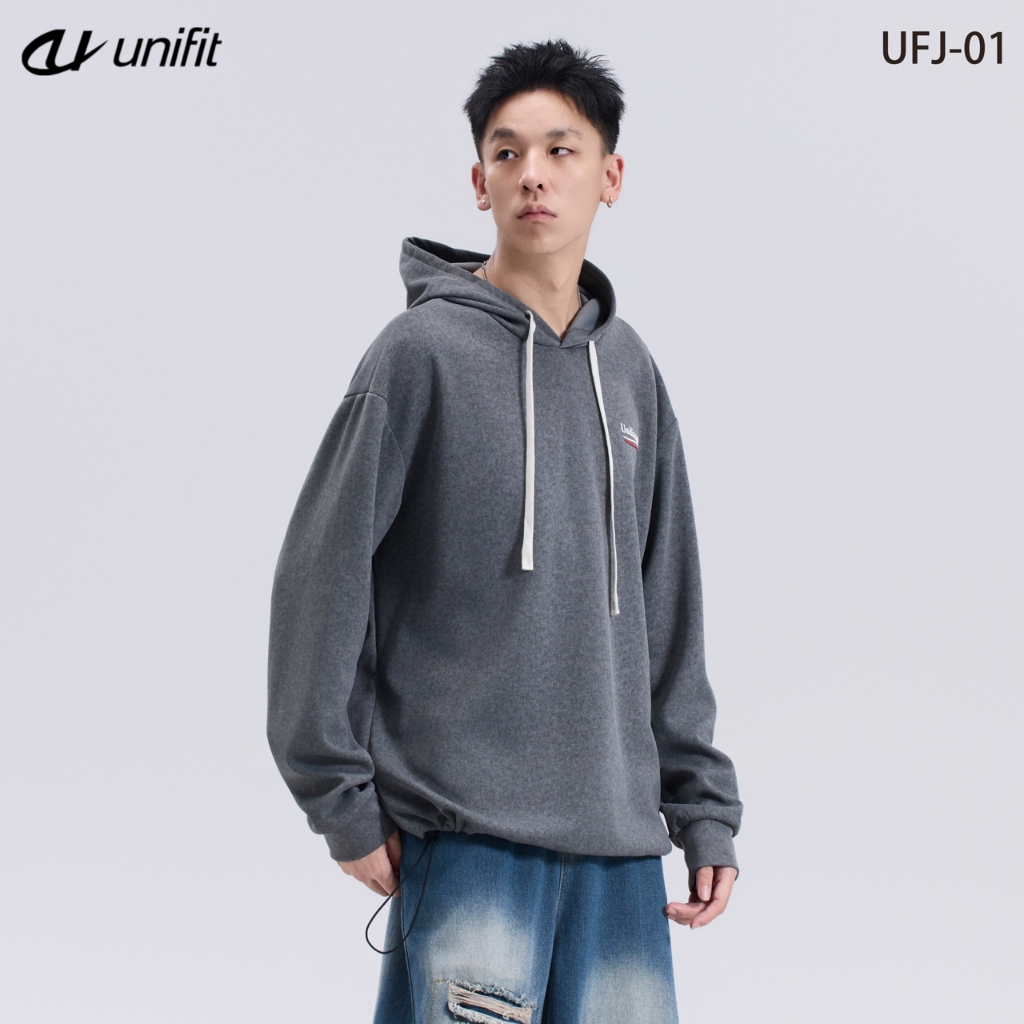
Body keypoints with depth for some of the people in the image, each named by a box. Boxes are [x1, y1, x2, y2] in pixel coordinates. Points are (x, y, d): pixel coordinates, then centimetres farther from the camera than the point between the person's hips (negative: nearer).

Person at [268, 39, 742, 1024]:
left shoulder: (629, 368, 10)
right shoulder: (422, 350, -6)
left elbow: (668, 610, 13)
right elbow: (322, 574, -7)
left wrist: (703, 808, 11)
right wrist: (341, 799, -8)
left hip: (619, 834, 5)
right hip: (467, 829, -5)